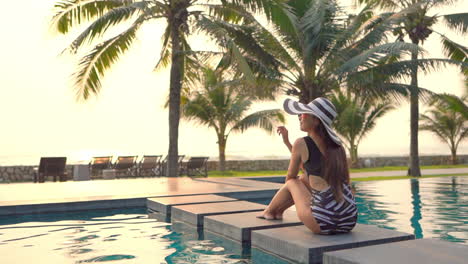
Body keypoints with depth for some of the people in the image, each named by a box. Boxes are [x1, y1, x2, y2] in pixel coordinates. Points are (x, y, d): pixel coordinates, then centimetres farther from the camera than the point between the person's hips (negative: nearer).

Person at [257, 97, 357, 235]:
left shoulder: (301, 143, -6)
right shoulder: (336, 145, 12)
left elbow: (291, 177, 9)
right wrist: (287, 141, 31)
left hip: (324, 223, -6)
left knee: (292, 182, 20)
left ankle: (269, 211, 45)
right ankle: (279, 210, 49)